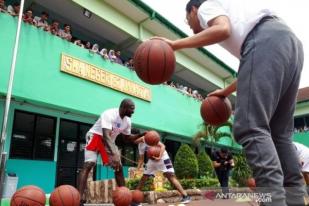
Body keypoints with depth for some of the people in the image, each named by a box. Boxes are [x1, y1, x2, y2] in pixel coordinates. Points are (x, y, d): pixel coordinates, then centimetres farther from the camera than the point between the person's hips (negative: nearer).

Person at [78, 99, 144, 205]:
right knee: (88, 164, -23)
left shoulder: (127, 121, -5)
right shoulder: (109, 114, -30)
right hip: (95, 137, -7)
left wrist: (141, 135, -8)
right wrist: (114, 154, -52)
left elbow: (128, 137, 9)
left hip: (110, 141, 7)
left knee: (119, 167, 2)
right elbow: (105, 135, -41)